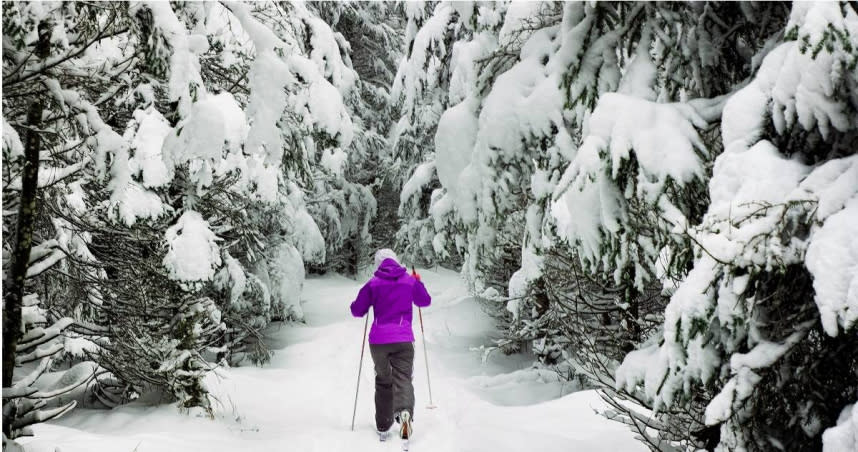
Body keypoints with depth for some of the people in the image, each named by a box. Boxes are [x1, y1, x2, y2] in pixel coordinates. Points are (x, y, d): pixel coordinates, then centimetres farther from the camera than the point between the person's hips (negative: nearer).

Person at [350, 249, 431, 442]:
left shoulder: (373, 284, 1)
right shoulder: (410, 280, 5)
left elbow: (357, 310, 4)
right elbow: (425, 301, 20)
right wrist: (418, 282, 35)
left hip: (378, 341, 1)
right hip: (403, 340, -1)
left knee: (383, 381, 17)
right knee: (403, 379, -6)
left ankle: (383, 427, 19)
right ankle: (404, 412, -37)